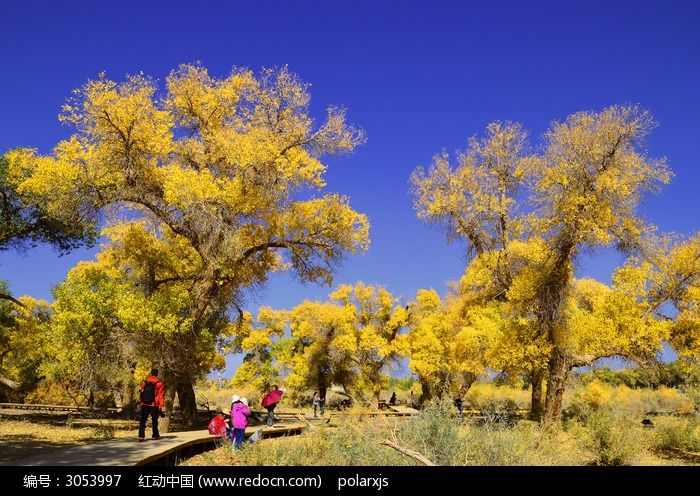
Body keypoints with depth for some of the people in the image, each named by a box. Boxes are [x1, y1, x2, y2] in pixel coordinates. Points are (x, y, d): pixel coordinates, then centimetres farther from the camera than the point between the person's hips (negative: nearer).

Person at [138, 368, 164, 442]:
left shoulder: (144, 383, 4)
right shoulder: (159, 383, -7)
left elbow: (142, 394, 9)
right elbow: (160, 395, -10)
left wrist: (142, 403, 17)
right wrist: (161, 406, -9)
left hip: (145, 405, 2)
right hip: (154, 405, -2)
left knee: (142, 421, 4)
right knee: (154, 421, 12)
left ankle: (141, 436, -7)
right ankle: (155, 435, 21)